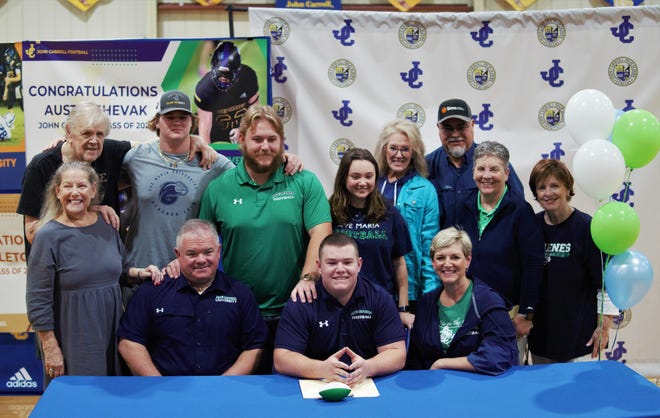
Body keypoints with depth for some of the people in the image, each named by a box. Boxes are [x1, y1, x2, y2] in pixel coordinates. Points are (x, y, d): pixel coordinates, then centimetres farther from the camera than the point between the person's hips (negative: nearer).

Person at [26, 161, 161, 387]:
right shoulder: (48, 236, -11)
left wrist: (139, 272, 0)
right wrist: (50, 349, -12)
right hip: (72, 337, -5)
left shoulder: (106, 225, 3)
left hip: (112, 328, 5)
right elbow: (37, 300, -11)